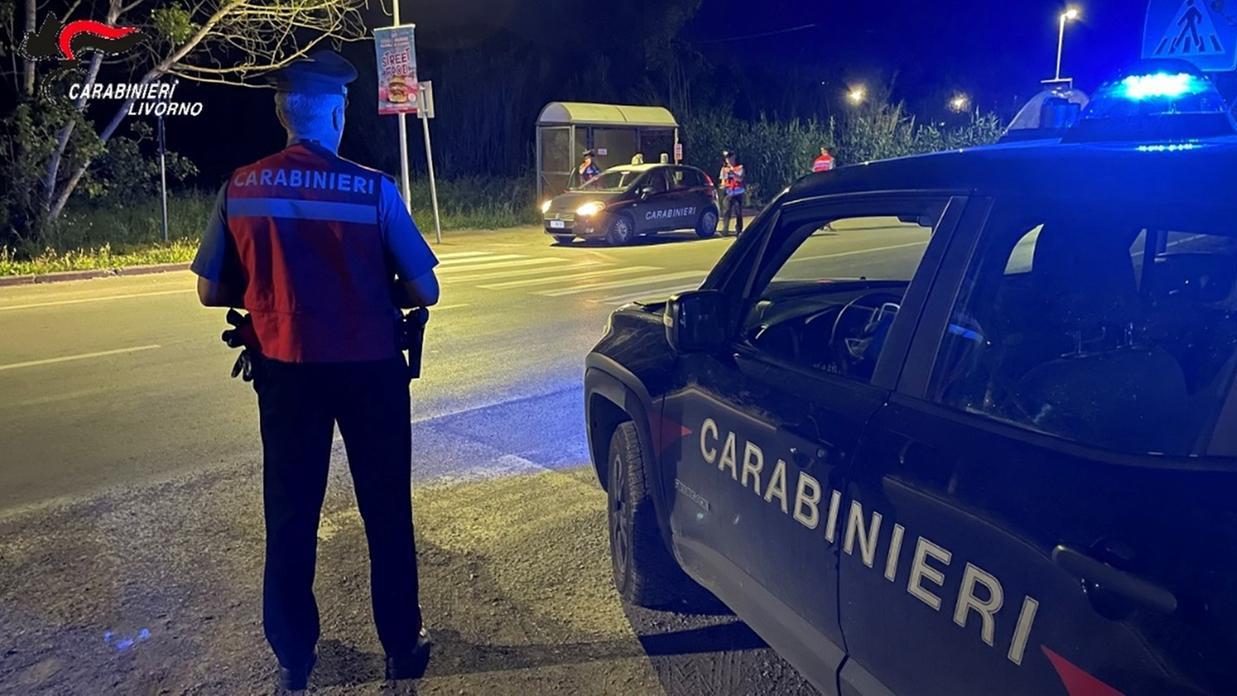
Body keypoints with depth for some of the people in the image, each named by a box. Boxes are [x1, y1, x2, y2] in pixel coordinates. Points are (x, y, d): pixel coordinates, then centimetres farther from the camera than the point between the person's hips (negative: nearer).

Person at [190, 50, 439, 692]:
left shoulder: (241, 189, -4)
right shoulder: (373, 189, -11)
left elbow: (212, 291, 1)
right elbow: (424, 291, -9)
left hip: (287, 369, 2)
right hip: (369, 367, -2)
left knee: (290, 514, 15)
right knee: (386, 510, 12)